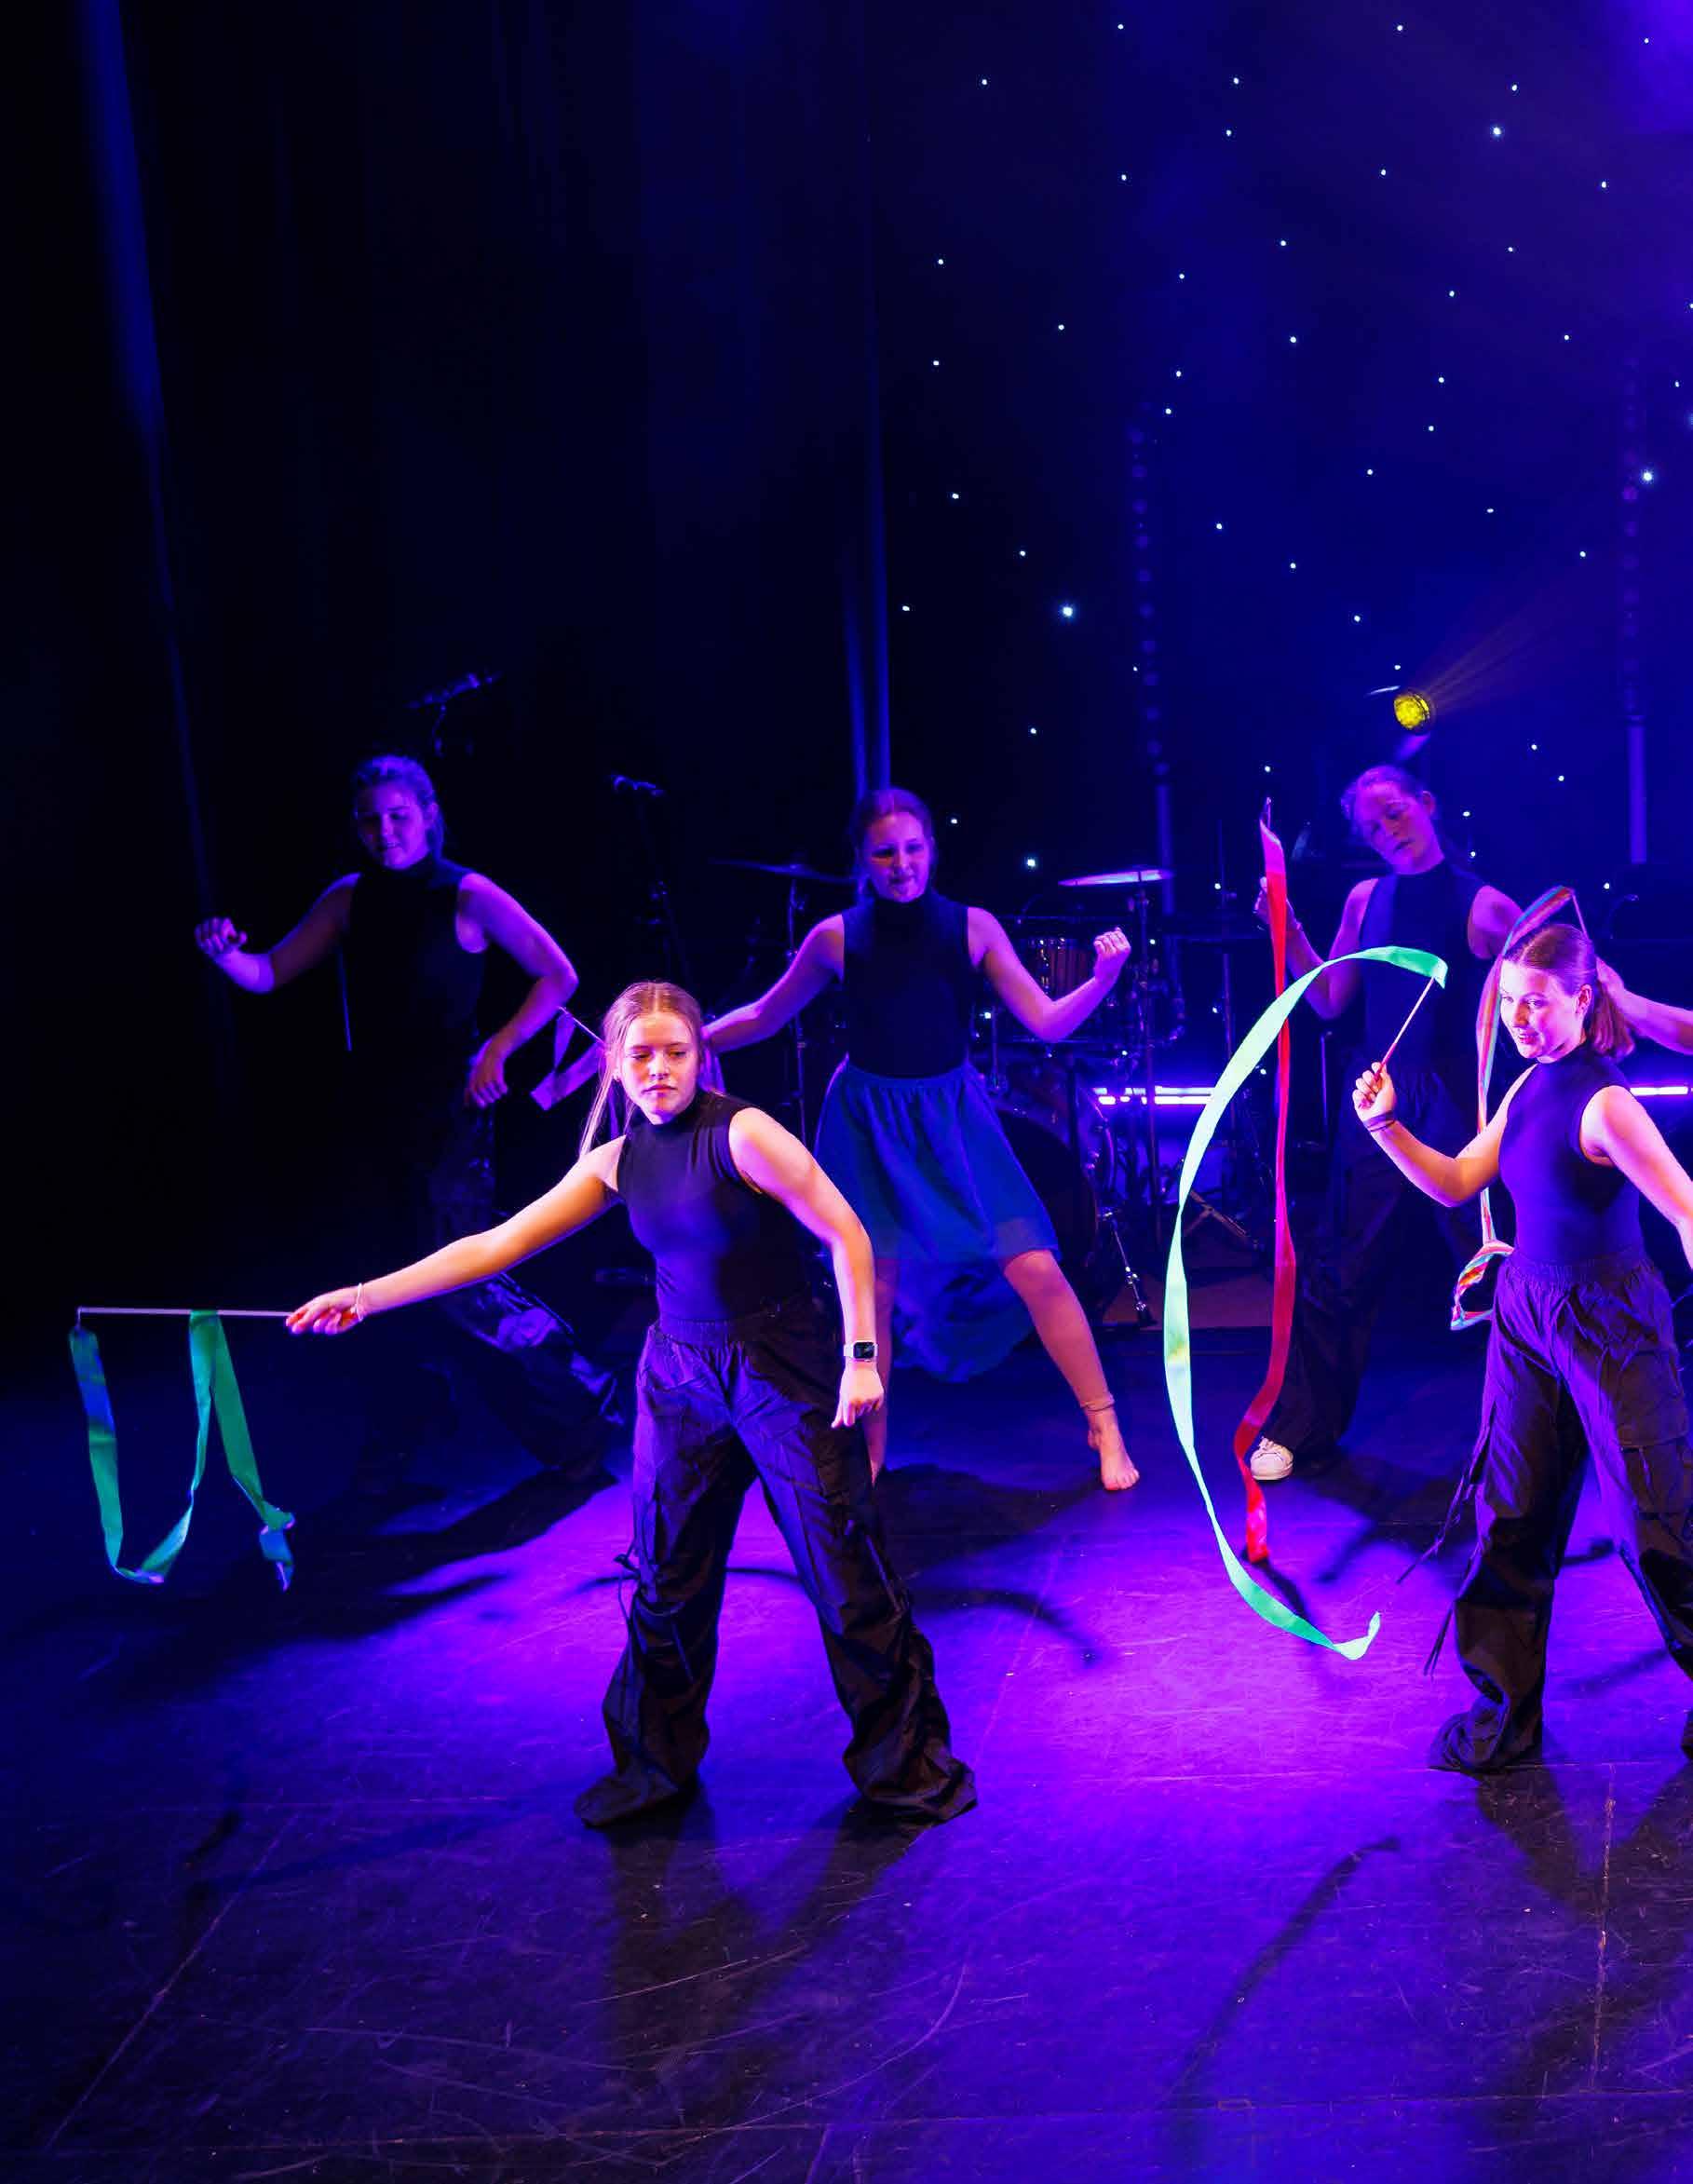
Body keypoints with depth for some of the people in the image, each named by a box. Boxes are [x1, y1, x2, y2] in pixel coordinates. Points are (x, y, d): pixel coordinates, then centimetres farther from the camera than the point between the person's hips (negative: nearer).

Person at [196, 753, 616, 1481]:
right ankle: (395, 1435, 25)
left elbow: (558, 975, -5)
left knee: (456, 1281, -9)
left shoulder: (465, 897, -9)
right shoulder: (348, 899, 5)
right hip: (375, 1107, 5)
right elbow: (268, 975, 4)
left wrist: (497, 1050, -13)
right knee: (397, 1269, 12)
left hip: (448, 1108, -5)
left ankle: (574, 1408, 8)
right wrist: (225, 955, -17)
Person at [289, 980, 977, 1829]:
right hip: (680, 1378, 5)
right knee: (666, 1582, 12)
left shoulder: (741, 1133, -14)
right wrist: (367, 1296, -1)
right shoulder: (618, 1163, 3)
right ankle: (654, 1763, 31)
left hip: (784, 1374, -5)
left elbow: (845, 1234, -13)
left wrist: (860, 1356, -16)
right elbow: (495, 1245, 4)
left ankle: (905, 1762, 18)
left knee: (847, 1574, 0)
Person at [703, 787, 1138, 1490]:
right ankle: (870, 1450, 17)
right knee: (874, 1284, -3)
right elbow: (763, 1017, 6)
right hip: (868, 1122, 0)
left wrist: (1103, 979, -25)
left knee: (1034, 1268, -8)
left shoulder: (973, 927, -5)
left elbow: (1048, 1022, -8)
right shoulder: (836, 937, -6)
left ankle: (1105, 1426, 6)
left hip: (951, 1115, 0)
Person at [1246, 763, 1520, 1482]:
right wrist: (1289, 931, 0)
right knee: (1341, 1267, 5)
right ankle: (1300, 1425, 14)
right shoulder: (1365, 900, 8)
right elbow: (1329, 1002, 10)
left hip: (1455, 1098, -3)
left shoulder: (1482, 904, -6)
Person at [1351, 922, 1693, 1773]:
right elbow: (1455, 1183, 11)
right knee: (1509, 1514, 8)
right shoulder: (1526, 1090, 5)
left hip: (1608, 1323, -8)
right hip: (1526, 1312, 8)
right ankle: (1505, 1706, 18)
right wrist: (1386, 1125, 0)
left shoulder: (1604, 1104, -20)